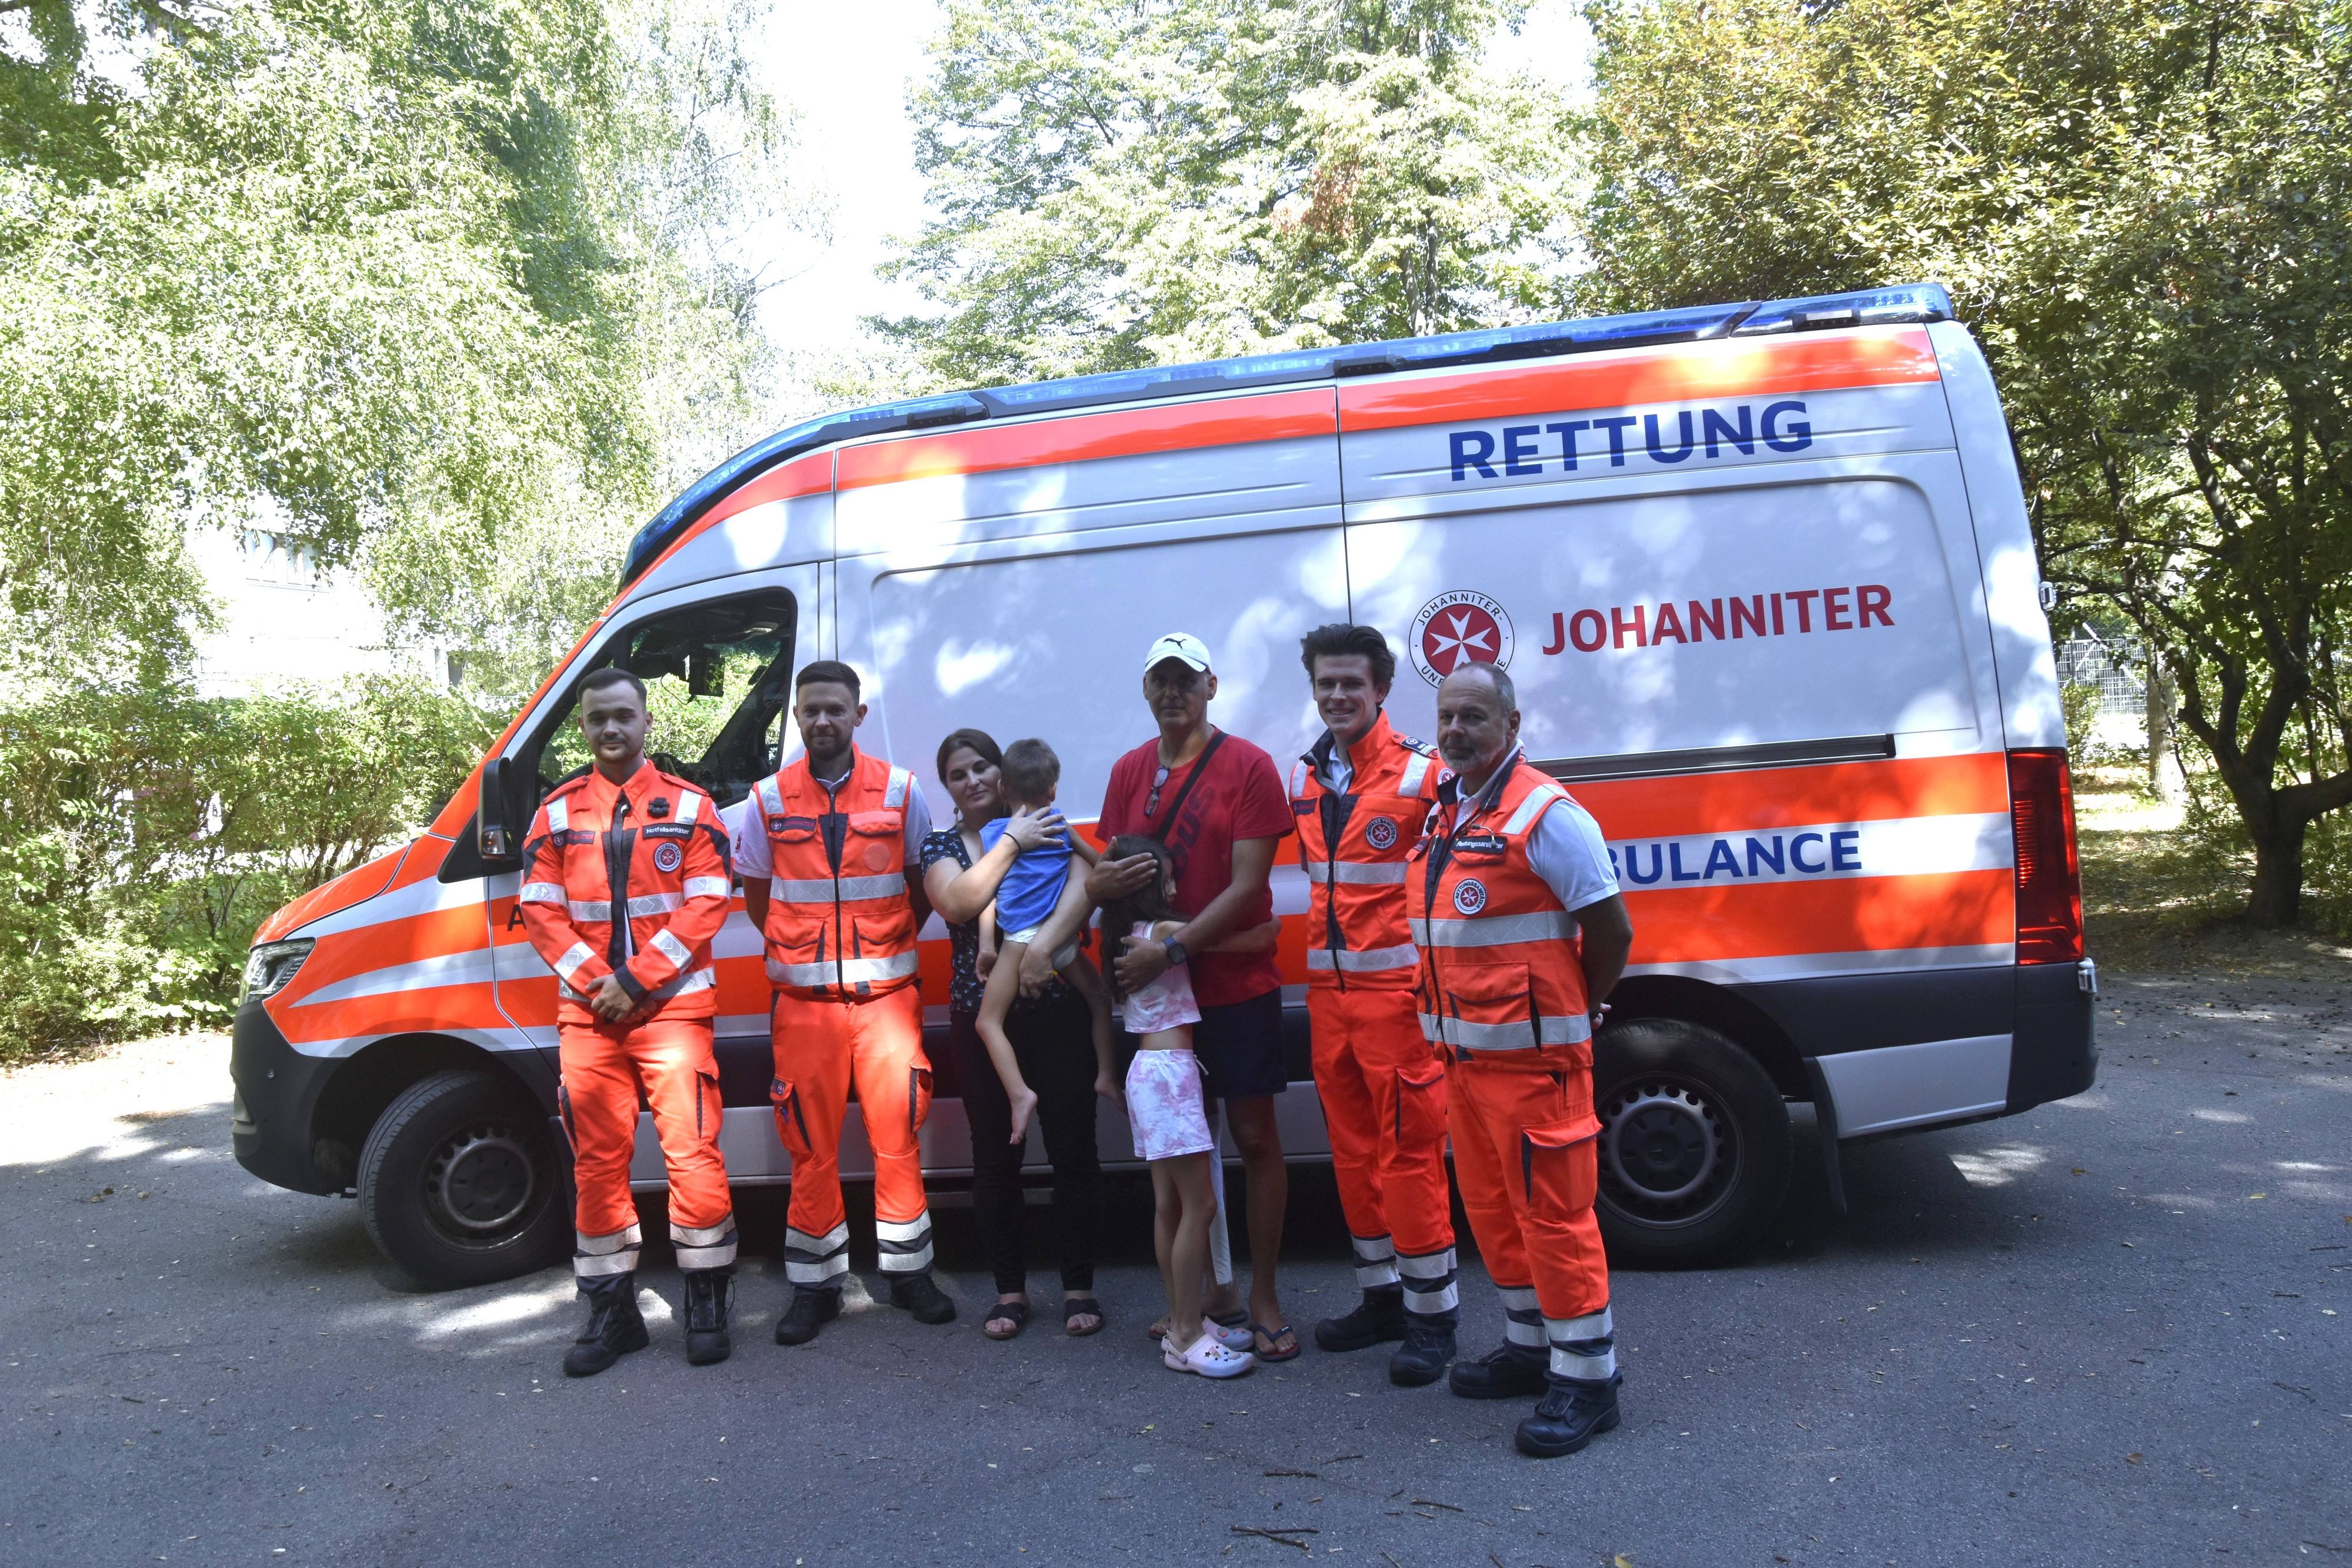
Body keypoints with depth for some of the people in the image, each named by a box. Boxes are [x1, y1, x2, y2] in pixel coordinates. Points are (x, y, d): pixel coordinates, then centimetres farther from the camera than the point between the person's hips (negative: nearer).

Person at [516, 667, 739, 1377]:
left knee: (691, 1150, -6)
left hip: (673, 1005, -3)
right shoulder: (557, 812, 10)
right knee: (598, 1159, 7)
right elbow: (539, 910, 4)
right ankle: (612, 1311, 19)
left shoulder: (689, 806, 2)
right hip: (587, 1012, 3)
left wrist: (636, 979, -12)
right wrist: (593, 979, -10)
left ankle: (707, 1303, 8)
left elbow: (706, 906, -5)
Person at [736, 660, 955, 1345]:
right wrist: (803, 952, 6)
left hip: (886, 996, 0)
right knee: (811, 1148, 5)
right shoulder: (769, 800, 4)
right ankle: (815, 1286, 17)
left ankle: (909, 1270, 19)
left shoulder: (900, 792, 3)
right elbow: (756, 897, 12)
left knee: (898, 1136, 3)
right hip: (803, 1003, 0)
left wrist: (885, 947, 2)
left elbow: (922, 888, 10)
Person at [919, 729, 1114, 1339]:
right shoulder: (941, 845, 7)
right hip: (981, 1015, 1)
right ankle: (1010, 1289, 19)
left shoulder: (1044, 827, 4)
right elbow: (957, 904, -13)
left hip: (1058, 1008, -1)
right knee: (994, 1155, 6)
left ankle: (1078, 1285, 15)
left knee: (1072, 1147, 1)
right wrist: (1011, 842, -16)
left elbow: (1086, 888, -10)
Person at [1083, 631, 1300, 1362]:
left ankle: (1264, 1296, 14)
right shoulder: (1129, 772, 8)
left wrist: (1172, 948, -19)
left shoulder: (1248, 767, -7)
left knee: (1255, 1135, 2)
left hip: (1238, 982, -4)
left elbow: (1247, 884, -13)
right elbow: (1106, 875, 14)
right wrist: (1105, 881, -12)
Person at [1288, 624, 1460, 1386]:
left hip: (1396, 986, -6)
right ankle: (1383, 1297, 28)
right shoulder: (1304, 777, 10)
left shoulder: (1422, 773, -9)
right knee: (1353, 1149, 14)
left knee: (1410, 1149, -2)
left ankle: (1432, 1314, 11)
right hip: (1328, 987, 7)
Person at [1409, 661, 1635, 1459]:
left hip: (1531, 1055, -9)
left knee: (1553, 1211, -2)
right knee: (1490, 1207, 17)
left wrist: (1575, 1011, 0)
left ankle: (1586, 1377, 11)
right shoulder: (1444, 816, 12)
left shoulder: (1544, 813, -14)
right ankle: (1532, 1347, 33)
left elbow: (1611, 928, -12)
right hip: (1462, 1051, 9)